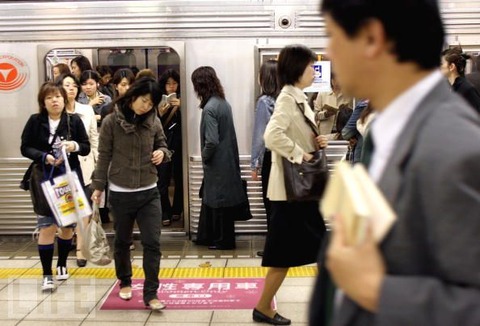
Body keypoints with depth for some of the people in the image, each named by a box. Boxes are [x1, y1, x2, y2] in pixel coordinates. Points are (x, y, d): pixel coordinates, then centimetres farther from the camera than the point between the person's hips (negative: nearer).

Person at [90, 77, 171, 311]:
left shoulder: (154, 121, -1)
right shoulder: (111, 122, -7)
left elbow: (162, 146, 12)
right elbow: (104, 156, -3)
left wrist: (162, 153, -12)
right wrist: (98, 186, -2)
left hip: (149, 193, 2)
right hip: (120, 193, -1)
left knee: (152, 243, -3)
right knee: (122, 241, 15)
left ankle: (150, 294, 5)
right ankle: (125, 282, 37)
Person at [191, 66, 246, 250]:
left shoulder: (209, 108, -20)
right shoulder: (223, 103, 6)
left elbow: (212, 141, -24)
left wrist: (205, 157, -6)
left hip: (217, 165, -8)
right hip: (227, 160, 9)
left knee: (219, 202, 4)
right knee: (210, 199, 18)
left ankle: (224, 241, 16)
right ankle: (206, 236, 29)